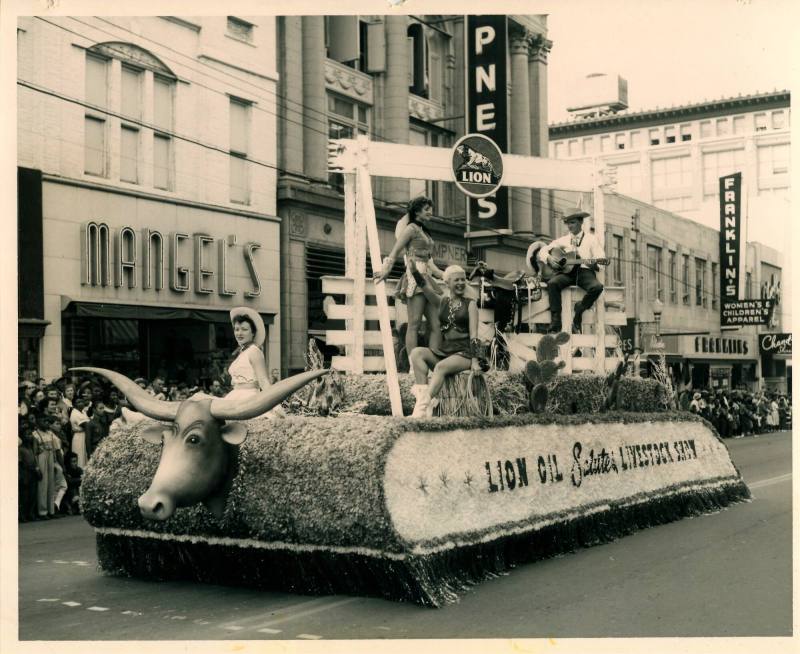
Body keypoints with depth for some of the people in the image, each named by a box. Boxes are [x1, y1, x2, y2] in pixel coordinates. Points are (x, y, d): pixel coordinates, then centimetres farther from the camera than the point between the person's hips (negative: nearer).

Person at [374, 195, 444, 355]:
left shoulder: (424, 231, 23)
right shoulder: (411, 228, -1)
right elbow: (395, 252, -8)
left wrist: (443, 276, 20)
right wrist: (386, 270, -18)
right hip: (415, 278, -9)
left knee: (436, 325, 0)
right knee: (414, 324, -11)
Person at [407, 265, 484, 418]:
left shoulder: (470, 304, 7)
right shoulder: (441, 302, 16)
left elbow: (473, 334, -2)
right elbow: (423, 284, 1)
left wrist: (475, 360, -12)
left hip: (464, 354, -4)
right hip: (443, 352, 4)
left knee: (441, 367, -34)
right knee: (416, 352, -22)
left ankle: (423, 408, -42)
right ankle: (422, 394, -38)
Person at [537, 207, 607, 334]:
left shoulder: (592, 239, 11)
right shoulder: (563, 240, 20)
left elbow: (601, 261, 2)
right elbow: (543, 250, 20)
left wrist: (593, 262, -22)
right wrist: (549, 258, -2)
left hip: (585, 271, -2)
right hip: (567, 271, 2)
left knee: (597, 287, -35)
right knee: (552, 283, -31)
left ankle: (577, 315, -15)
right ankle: (555, 325, -30)